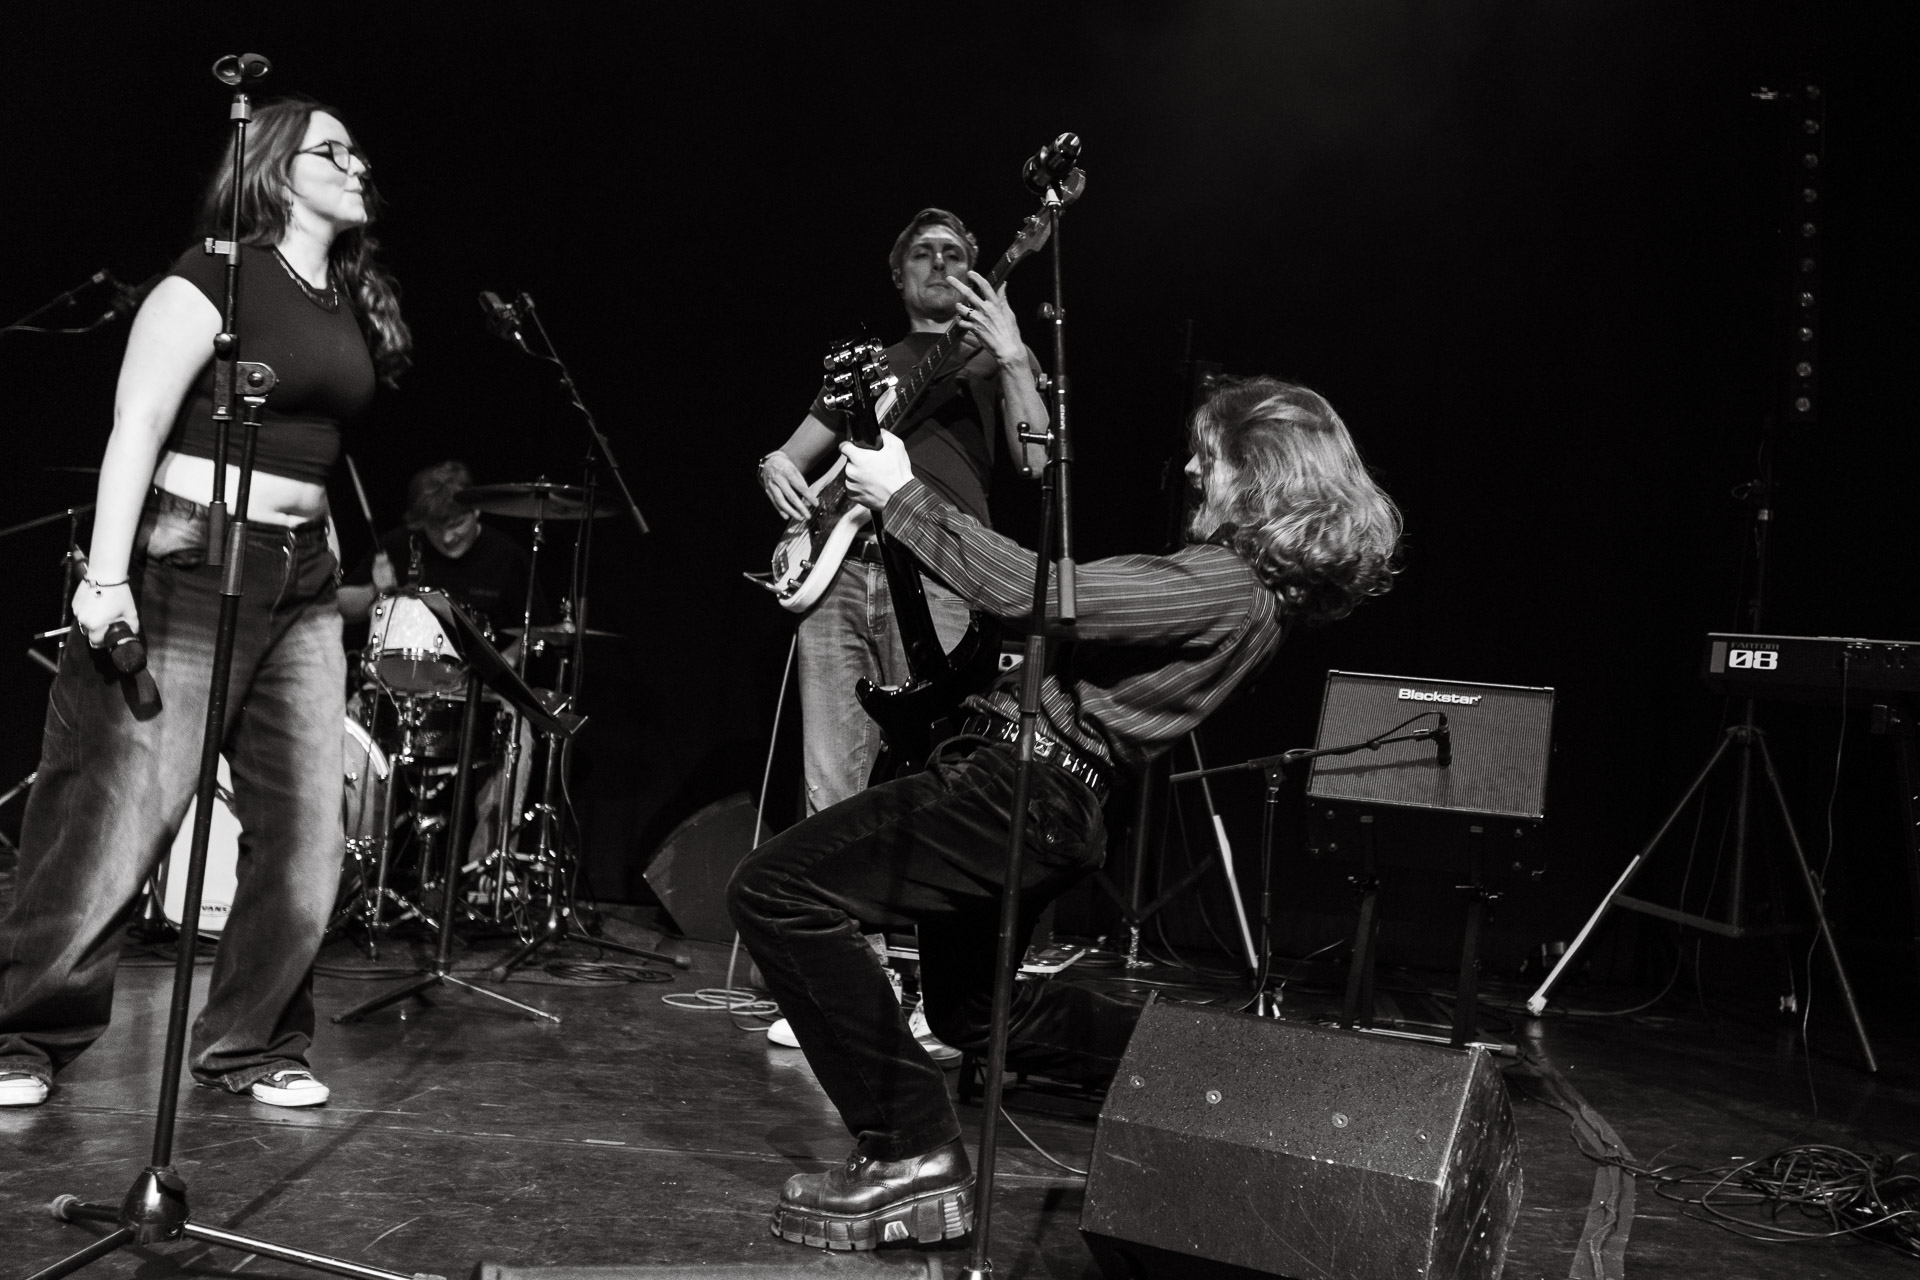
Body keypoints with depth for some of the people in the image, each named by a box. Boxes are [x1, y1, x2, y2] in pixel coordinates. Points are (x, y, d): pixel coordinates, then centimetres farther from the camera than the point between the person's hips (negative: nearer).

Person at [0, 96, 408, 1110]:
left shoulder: (353, 303, 15)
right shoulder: (217, 274, -6)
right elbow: (136, 427, -13)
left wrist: (329, 567, 16)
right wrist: (107, 574, -21)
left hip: (301, 578, 7)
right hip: (188, 559, -7)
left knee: (305, 834, 3)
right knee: (113, 822, -3)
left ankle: (251, 1045, 16)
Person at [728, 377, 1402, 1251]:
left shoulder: (1227, 588, -18)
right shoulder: (1257, 584, 13)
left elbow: (1029, 596, -23)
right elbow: (1075, 599, 22)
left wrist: (902, 496, -14)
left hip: (1024, 786, -11)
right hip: (1055, 798, 11)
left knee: (776, 891, -16)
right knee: (971, 1012, 28)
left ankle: (911, 1155, -14)